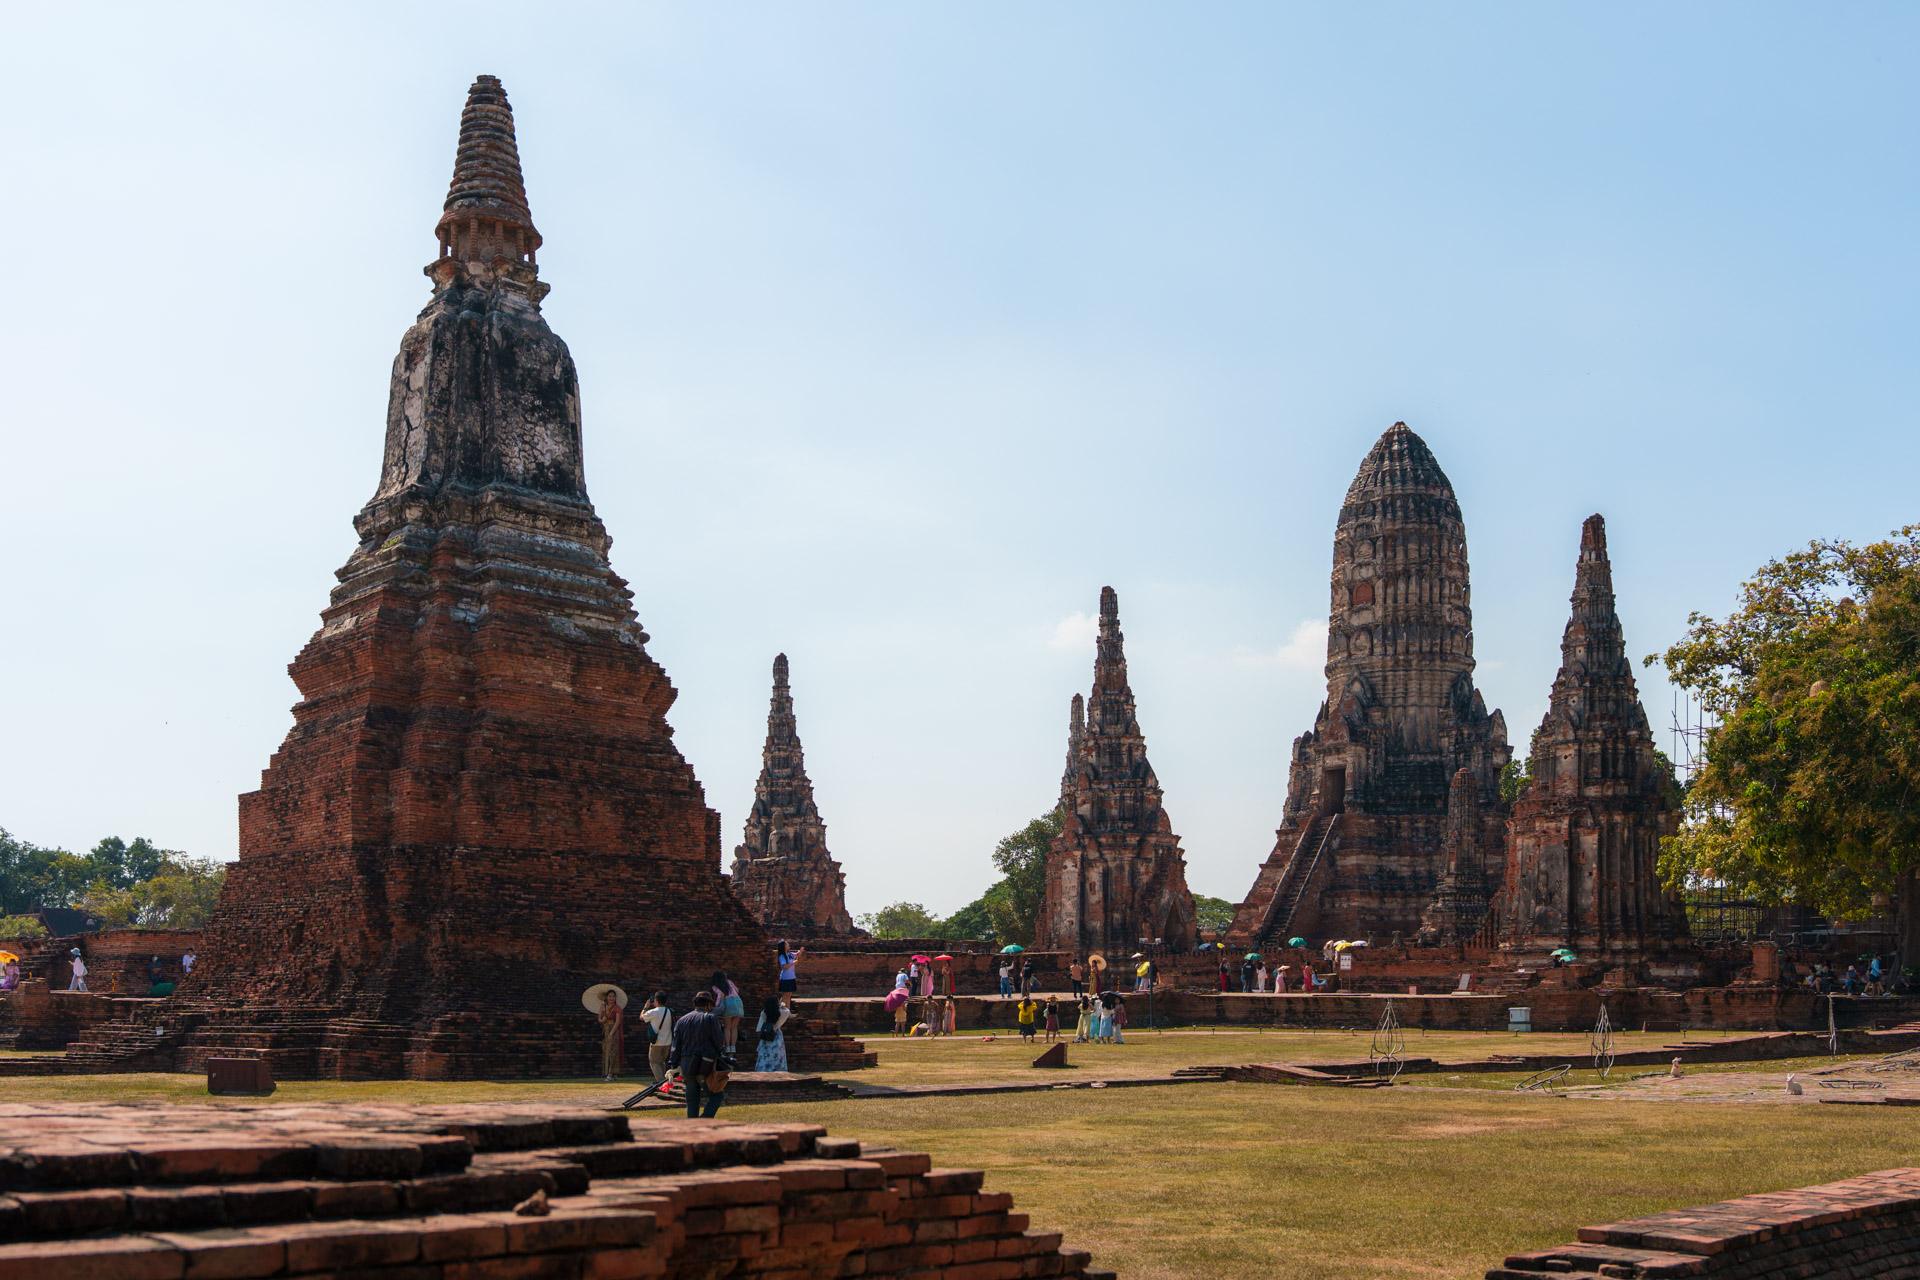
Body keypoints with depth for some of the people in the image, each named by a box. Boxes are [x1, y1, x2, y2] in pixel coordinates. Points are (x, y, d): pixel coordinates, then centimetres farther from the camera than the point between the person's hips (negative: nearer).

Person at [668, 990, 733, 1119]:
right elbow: (719, 1042, -10)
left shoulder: (682, 1020, 12)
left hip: (687, 1067, 5)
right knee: (717, 1095, 5)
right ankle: (705, 1119, -14)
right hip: (707, 1067, -5)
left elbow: (676, 1046, 9)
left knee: (692, 1100, 11)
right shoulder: (711, 1018, -3)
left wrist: (674, 1067, 10)